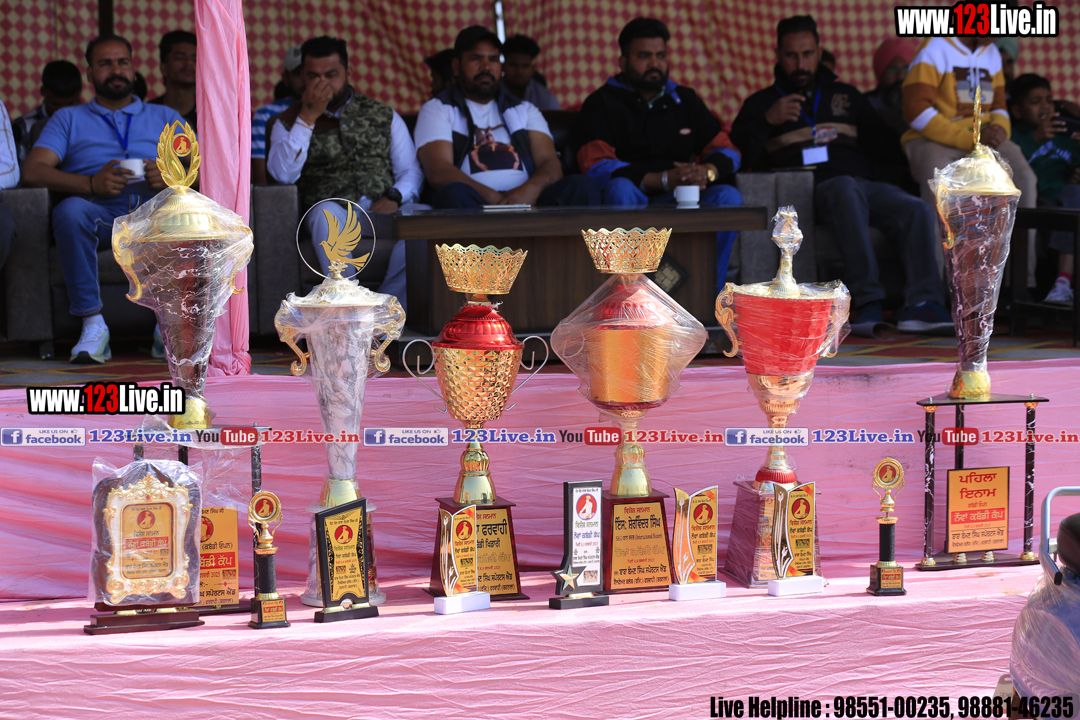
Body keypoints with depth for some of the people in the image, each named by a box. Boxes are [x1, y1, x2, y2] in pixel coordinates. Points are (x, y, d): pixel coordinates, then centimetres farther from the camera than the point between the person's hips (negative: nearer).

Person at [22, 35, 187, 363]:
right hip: (100, 211, -1)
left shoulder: (165, 117, 26)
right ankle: (92, 325, -31)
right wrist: (92, 184, -12)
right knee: (70, 210, -36)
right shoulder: (69, 119, 22)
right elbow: (32, 170, 5)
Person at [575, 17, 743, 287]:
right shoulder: (602, 104, 3)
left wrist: (707, 171, -13)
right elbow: (596, 166, -12)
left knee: (728, 197, -23)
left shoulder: (685, 100, 18)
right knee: (620, 187, -37)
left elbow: (727, 151, 14)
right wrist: (663, 180, -21)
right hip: (628, 204, -4)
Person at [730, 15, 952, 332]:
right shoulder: (761, 103, 18)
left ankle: (922, 303, -39)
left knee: (917, 210, -26)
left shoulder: (846, 95, 28)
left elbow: (883, 145, 28)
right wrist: (767, 121, -12)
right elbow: (738, 157, 3)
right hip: (817, 188, -4)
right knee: (847, 190, -40)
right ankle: (868, 301, -48)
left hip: (864, 184, 4)